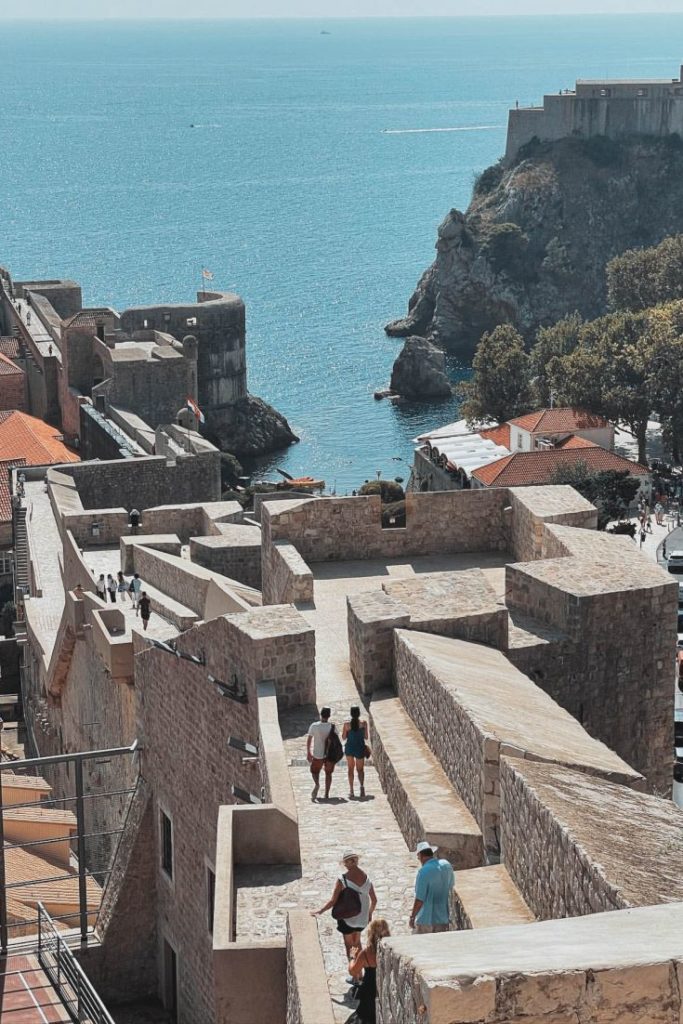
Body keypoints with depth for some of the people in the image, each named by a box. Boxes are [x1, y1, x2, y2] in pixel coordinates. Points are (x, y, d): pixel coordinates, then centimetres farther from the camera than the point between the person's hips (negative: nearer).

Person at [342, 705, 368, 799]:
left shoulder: (347, 724, -9)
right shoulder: (363, 723, -9)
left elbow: (343, 737, -1)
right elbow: (366, 737, -2)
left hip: (349, 748, 0)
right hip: (360, 748, 0)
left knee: (351, 769, 16)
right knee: (360, 769, 13)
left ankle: (351, 790, 10)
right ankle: (361, 785, -15)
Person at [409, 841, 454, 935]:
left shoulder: (424, 872, -22)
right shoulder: (446, 865, -1)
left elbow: (420, 899, -21)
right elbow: (451, 885, 16)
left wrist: (412, 917, -11)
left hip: (426, 920, -6)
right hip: (443, 918, 6)